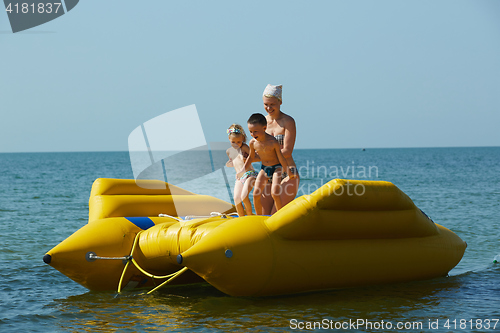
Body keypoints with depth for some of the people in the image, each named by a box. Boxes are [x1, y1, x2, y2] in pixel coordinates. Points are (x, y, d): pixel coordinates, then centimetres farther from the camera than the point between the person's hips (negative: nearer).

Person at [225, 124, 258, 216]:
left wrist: (247, 159, -22)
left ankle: (250, 215, -7)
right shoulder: (229, 151, 14)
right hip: (239, 177, 6)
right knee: (236, 199, -10)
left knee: (244, 196, -23)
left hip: (250, 174, -6)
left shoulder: (244, 147, -4)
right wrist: (229, 163, 7)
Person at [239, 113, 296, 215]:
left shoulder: (273, 142, -23)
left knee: (275, 193, -20)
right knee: (256, 193, -8)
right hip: (264, 168, 5)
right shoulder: (252, 143, -9)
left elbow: (281, 158, -13)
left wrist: (289, 172, -7)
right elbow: (251, 157, 10)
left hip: (276, 168, -5)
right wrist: (243, 170, 13)